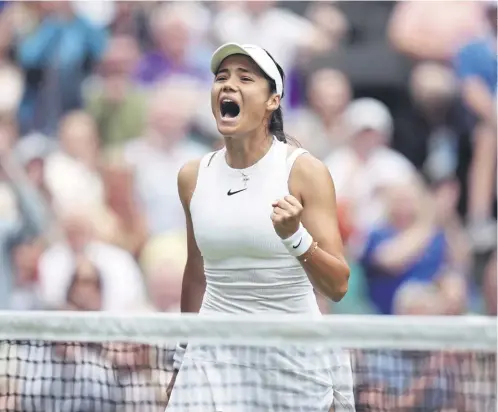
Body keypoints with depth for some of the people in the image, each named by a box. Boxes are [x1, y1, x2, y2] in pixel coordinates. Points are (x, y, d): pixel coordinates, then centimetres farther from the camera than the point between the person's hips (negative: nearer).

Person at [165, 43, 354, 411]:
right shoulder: (193, 177, 3)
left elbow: (338, 286, -14)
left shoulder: (304, 171, -10)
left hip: (297, 357, -3)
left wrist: (296, 237, -31)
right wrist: (182, 359, 21)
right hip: (215, 356, 3)